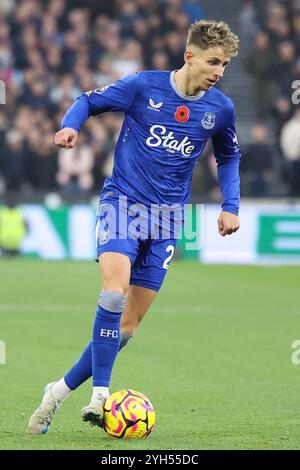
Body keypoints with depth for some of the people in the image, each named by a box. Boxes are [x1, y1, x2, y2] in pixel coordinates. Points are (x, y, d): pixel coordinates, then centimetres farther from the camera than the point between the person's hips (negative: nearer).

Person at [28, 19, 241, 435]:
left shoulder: (220, 108, 3)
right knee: (116, 289, -28)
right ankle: (100, 396, -26)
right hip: (122, 200, -4)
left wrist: (230, 206, 10)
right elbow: (90, 101, 6)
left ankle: (60, 391, 13)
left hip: (166, 216, 4)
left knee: (128, 325, 1)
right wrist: (70, 126, -15)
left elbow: (228, 157, 21)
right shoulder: (144, 86, -6)